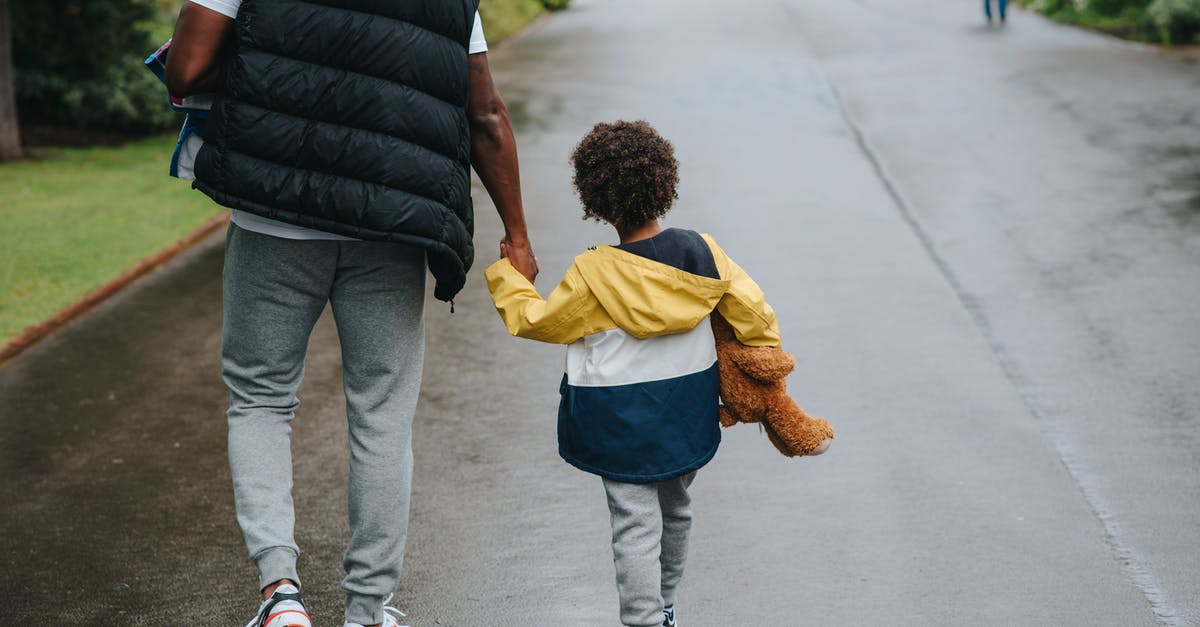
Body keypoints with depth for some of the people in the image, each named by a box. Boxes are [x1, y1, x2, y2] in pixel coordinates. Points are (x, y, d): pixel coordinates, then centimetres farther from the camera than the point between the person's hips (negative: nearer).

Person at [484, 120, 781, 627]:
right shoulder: (702, 253, -6)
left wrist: (507, 273, 10)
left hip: (623, 424, -5)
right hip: (688, 415, 5)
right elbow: (753, 312, -1)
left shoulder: (593, 274, -17)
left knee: (635, 524, -1)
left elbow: (537, 321, -5)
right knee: (674, 509, 23)